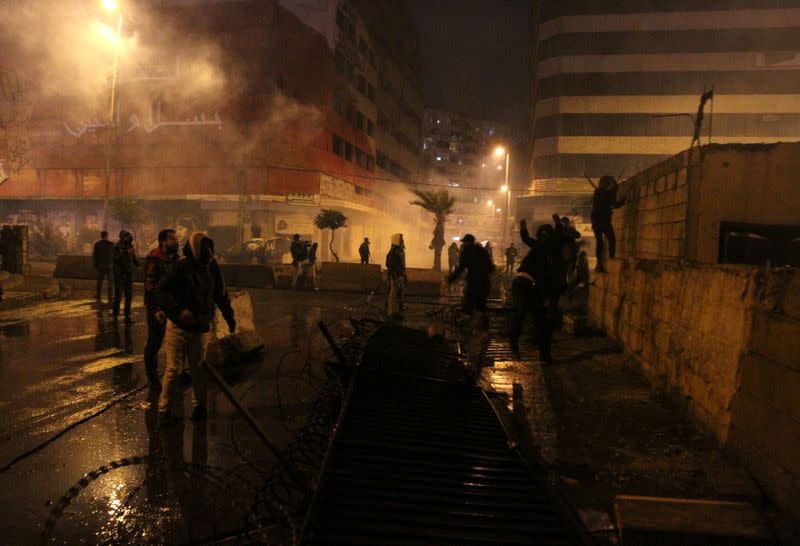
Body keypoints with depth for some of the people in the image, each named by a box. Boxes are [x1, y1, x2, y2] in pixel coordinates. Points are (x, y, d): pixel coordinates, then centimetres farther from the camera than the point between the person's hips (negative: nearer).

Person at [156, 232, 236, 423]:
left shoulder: (212, 266, 0)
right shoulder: (182, 266, -14)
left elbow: (221, 294, 12)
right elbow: (161, 290, -13)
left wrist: (230, 318, 13)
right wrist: (179, 310, -23)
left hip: (201, 327, 4)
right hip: (179, 326, -4)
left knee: (198, 369, 13)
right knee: (173, 369, 0)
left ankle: (199, 406, 28)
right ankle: (165, 409, 14)